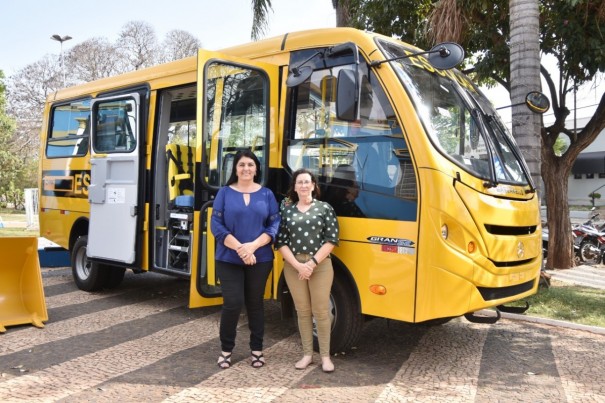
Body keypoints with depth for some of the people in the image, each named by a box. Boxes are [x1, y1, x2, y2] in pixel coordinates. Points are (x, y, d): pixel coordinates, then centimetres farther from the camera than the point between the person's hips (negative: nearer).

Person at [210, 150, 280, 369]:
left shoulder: (266, 194, 3)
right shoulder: (225, 192, 0)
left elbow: (275, 225, -1)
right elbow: (216, 225, -6)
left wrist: (253, 245, -15)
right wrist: (239, 248, -16)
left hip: (260, 260, 1)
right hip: (229, 259, -1)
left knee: (255, 303, 11)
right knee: (232, 303, -4)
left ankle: (257, 348, 25)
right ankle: (226, 349, 16)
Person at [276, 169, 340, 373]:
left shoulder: (325, 208, 2)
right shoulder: (285, 209, 6)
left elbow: (331, 239, -3)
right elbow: (280, 241, 1)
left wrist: (312, 262, -11)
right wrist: (298, 265, -10)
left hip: (320, 265, -1)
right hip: (293, 266, 2)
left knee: (321, 311, 2)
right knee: (302, 311, 8)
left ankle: (325, 356, 13)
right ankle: (307, 354, 19)